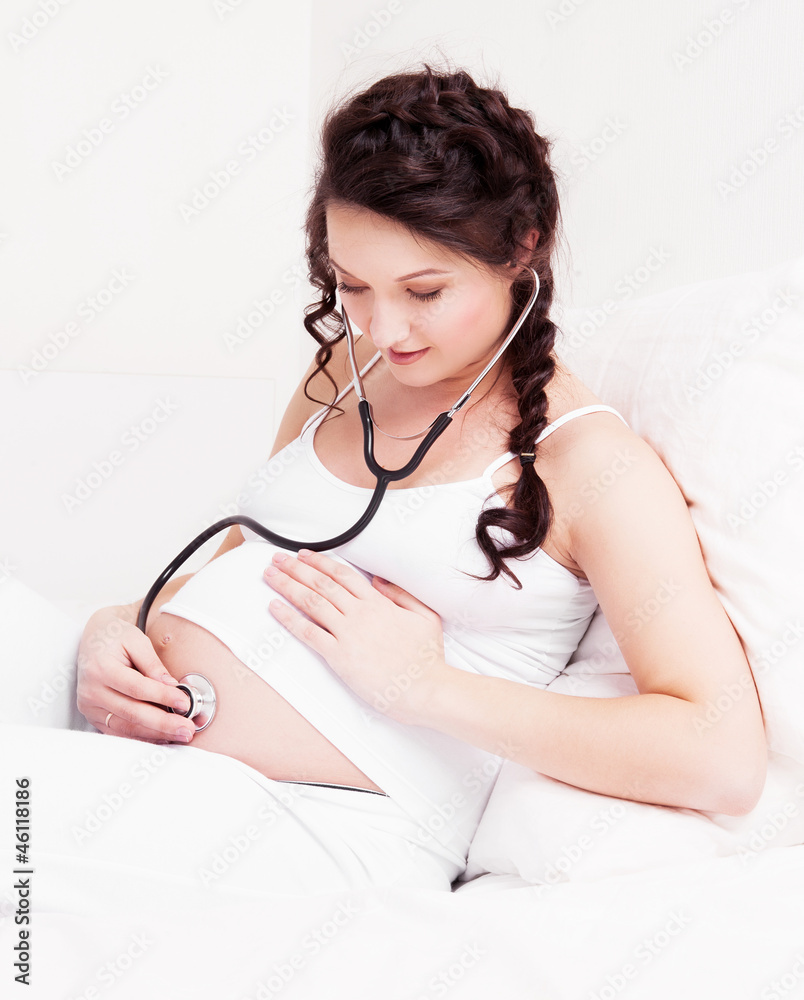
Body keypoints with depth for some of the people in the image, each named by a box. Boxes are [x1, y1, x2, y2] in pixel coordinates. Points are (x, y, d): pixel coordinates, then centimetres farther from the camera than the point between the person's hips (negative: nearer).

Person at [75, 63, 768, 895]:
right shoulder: (340, 377, 15)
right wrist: (117, 626, 1)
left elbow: (725, 761, -16)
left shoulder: (588, 459, -6)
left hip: (316, 832, -7)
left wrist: (422, 683, -14)